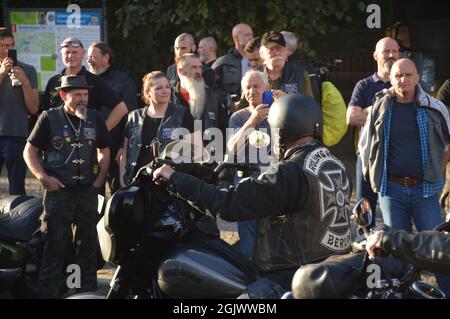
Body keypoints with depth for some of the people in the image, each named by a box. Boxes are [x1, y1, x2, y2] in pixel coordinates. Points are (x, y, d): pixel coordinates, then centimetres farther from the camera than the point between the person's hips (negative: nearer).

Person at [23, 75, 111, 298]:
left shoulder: (94, 118, 7)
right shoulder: (49, 118, -3)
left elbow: (104, 151, 17)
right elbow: (29, 152, 0)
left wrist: (99, 179, 5)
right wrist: (43, 177, -12)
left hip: (88, 191, 4)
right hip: (58, 191, -4)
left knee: (88, 245, 10)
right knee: (56, 246, -4)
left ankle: (89, 291, 19)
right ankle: (48, 293, -1)